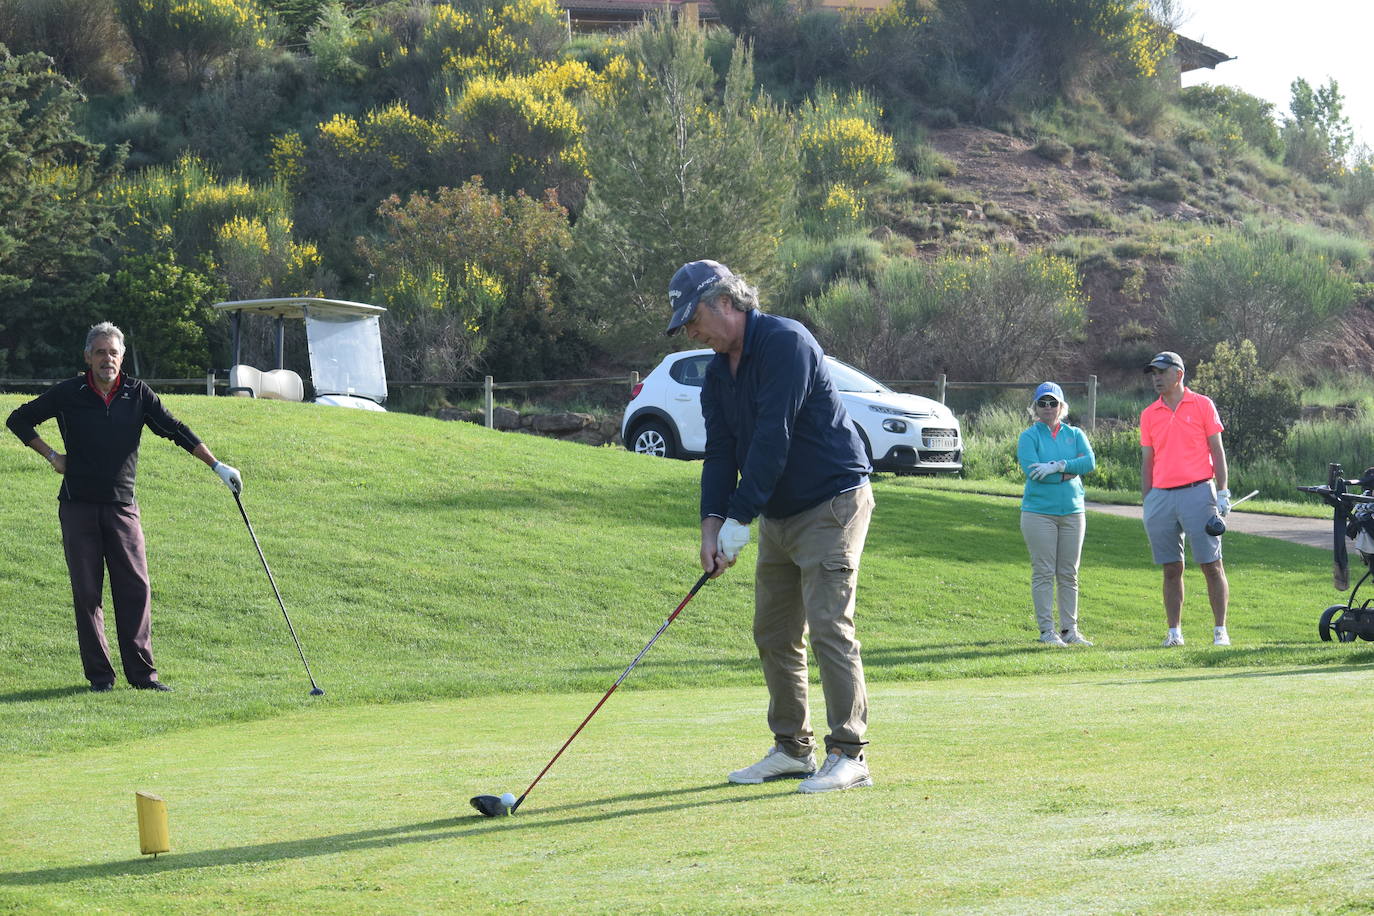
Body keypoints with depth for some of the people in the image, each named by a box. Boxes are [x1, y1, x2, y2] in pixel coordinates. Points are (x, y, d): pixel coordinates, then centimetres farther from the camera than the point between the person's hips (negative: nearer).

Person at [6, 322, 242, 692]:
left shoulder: (138, 394, 5)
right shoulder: (68, 394, 2)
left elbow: (175, 430, 3)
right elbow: (19, 420, 13)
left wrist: (216, 465, -4)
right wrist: (52, 456, 4)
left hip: (122, 507, 1)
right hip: (77, 506, -1)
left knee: (135, 588, -5)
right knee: (86, 592, 0)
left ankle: (142, 672, -2)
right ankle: (99, 674, 5)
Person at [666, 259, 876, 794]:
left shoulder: (785, 343, -19)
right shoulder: (719, 372, 9)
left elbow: (772, 438, -24)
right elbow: (720, 450, 3)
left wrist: (739, 517, -24)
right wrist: (712, 522, -13)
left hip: (832, 504, -9)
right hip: (778, 514, 9)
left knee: (828, 626, -14)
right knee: (773, 634, 9)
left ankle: (849, 754, -13)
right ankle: (793, 749, 17)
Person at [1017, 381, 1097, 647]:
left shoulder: (1075, 435, 12)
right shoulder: (1029, 437, 3)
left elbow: (1089, 462, -5)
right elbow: (1032, 470, -12)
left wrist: (1058, 466, -17)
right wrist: (1069, 473, -10)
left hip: (1072, 511, 3)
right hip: (1039, 512, -3)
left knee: (1069, 574, 5)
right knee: (1043, 572, -4)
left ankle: (1069, 629, 10)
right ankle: (1047, 630, -1)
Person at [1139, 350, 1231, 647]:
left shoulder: (1202, 405, 4)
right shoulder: (1149, 414, 13)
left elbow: (1217, 450, 3)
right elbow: (1147, 461, 15)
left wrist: (1222, 493, -4)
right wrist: (1145, 503, 10)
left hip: (1197, 492, -3)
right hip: (1161, 496, 3)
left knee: (1212, 565, -3)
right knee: (1171, 568, 4)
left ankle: (1220, 630, 1)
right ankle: (1174, 631, 8)